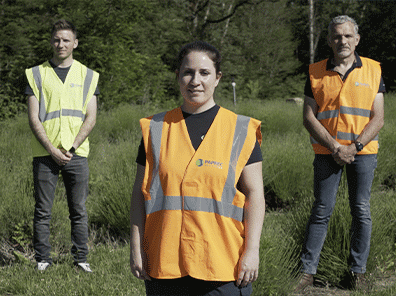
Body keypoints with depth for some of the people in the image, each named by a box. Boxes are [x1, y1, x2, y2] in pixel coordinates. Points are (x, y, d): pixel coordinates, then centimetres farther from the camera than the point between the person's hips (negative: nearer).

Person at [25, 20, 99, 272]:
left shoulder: (87, 76, 10)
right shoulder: (37, 74, 7)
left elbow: (90, 119, 4)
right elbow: (34, 119, 1)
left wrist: (71, 147, -9)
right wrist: (52, 150, -11)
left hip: (76, 154, 1)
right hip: (45, 154, -1)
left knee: (79, 210, 3)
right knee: (43, 210, 2)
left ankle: (81, 258, 12)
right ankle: (42, 259, 10)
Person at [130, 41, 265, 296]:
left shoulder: (240, 131, 2)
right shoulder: (156, 129, 8)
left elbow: (254, 194, 0)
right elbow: (140, 191, 9)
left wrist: (252, 251, -7)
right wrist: (136, 248, 3)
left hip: (223, 264, -2)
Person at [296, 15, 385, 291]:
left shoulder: (372, 70, 2)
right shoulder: (316, 73, 2)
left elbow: (378, 118, -1)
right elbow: (309, 117, -1)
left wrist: (354, 147, -13)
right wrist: (334, 147, -11)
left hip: (363, 152, 0)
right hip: (327, 152, 0)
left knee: (361, 211, 4)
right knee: (322, 210, 3)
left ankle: (359, 271, 15)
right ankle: (308, 271, 8)